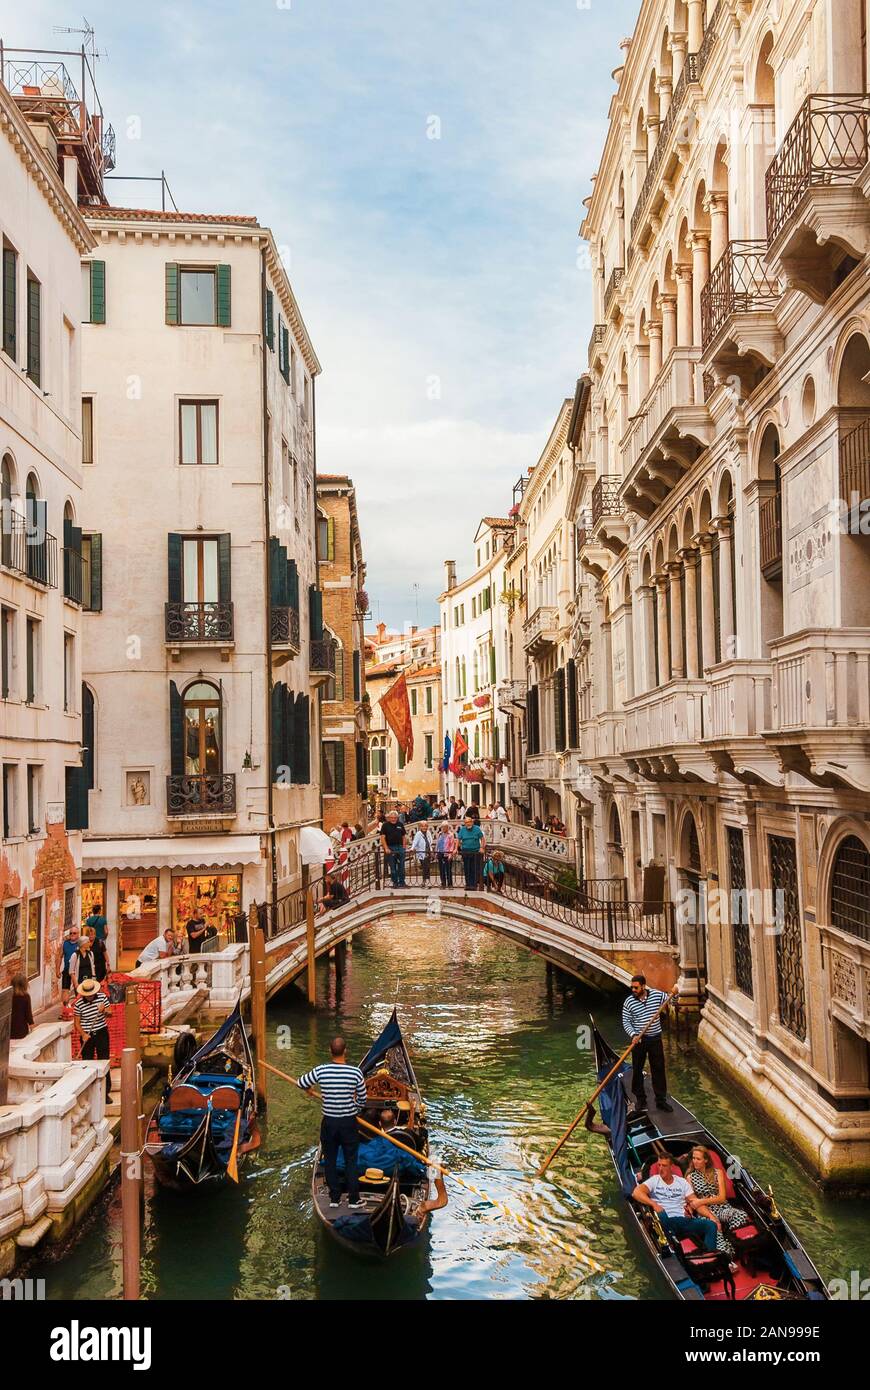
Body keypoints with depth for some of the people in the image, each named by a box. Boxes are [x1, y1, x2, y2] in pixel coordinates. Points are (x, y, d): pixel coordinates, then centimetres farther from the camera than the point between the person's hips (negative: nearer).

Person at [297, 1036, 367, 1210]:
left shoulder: (320, 1071, -13)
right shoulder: (355, 1072, -14)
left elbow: (301, 1083, 4)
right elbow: (362, 1100, -3)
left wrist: (309, 1089, 27)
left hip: (328, 1123, 1)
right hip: (349, 1123, -1)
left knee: (330, 1161, 16)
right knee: (351, 1161, 12)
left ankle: (334, 1198, 24)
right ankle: (353, 1200, 19)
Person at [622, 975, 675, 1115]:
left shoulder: (657, 995, -4)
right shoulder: (629, 1002, -7)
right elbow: (626, 1022, -4)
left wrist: (673, 993, -15)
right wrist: (633, 1035, -19)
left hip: (655, 1039, 1)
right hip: (639, 1040, -1)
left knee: (659, 1069, 6)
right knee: (637, 1070, 6)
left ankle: (661, 1100, 16)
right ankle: (640, 1100, 20)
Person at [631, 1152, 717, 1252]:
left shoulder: (682, 1182, 22)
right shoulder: (654, 1180, 12)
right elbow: (636, 1192, -4)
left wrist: (711, 1216, -2)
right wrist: (654, 1204, -17)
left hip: (684, 1221, 4)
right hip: (666, 1222, -4)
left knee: (711, 1225, -23)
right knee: (662, 1213, -41)